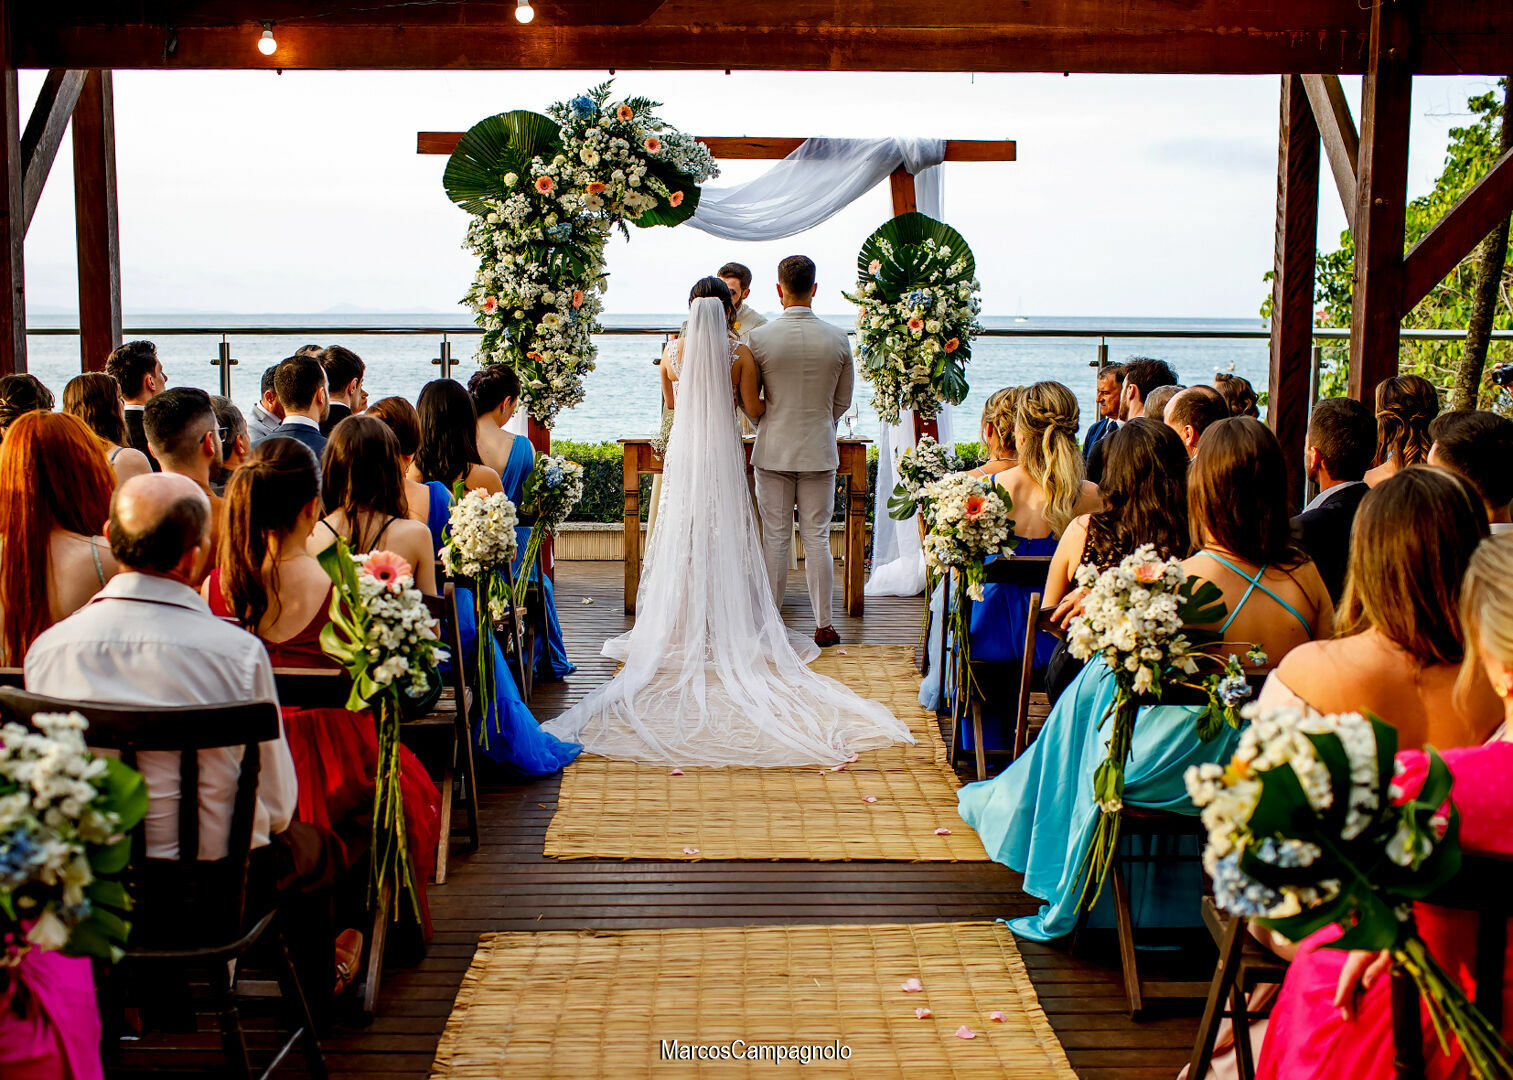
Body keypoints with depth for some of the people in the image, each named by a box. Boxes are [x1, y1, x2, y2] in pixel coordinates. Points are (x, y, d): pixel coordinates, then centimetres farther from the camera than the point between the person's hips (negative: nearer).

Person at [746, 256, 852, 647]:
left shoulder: (759, 338, -9)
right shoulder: (838, 339, -4)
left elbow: (747, 401, 0)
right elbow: (843, 402, 6)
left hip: (773, 451, -1)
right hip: (819, 452, 1)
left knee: (775, 539, 5)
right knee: (817, 538, 7)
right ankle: (823, 625, 11)